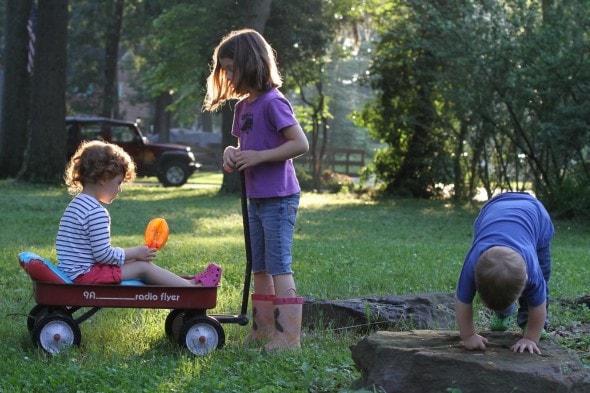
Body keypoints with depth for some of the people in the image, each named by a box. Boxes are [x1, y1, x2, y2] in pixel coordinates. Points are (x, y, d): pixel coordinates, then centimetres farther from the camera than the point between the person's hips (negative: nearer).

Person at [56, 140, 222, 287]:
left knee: (135, 262, 14)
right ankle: (196, 289, 2)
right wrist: (134, 253, -7)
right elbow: (103, 254, -22)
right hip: (85, 275, -10)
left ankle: (187, 282, 19)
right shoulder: (97, 212, -20)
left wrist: (131, 253, 13)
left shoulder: (77, 204, 12)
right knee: (143, 266, -5)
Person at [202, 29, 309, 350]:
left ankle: (288, 337, -4)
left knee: (278, 268, -8)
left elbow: (300, 144, -20)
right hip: (256, 199, 9)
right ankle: (263, 332, 23)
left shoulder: (272, 102, -15)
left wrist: (258, 156, -21)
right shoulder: (242, 107, 12)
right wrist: (232, 152, -2)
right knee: (259, 269, 14)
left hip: (279, 199, -9)